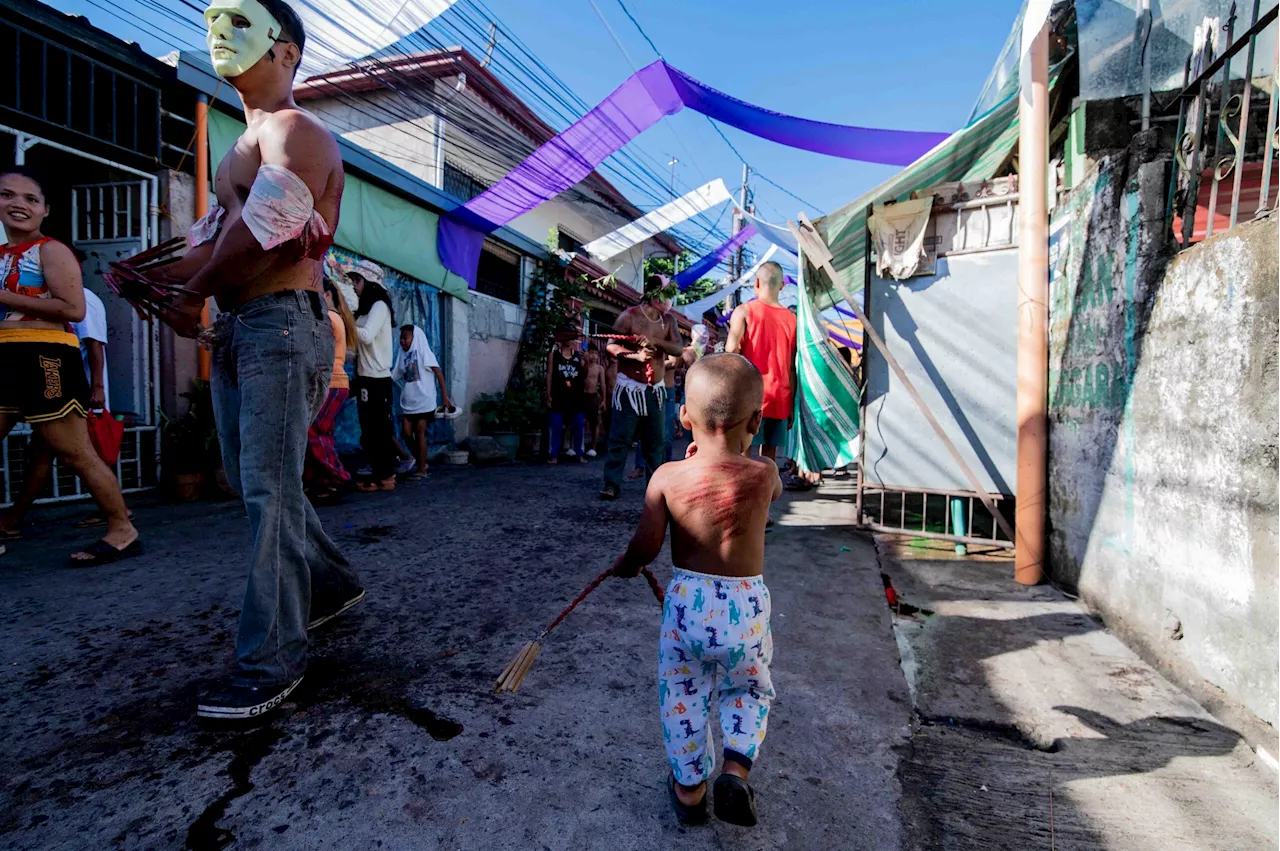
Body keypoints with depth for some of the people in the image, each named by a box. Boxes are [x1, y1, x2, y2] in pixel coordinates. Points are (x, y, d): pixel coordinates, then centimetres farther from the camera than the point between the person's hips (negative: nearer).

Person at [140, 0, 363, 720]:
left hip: (282, 324, -10)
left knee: (270, 490, -9)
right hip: (235, 328, 10)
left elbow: (260, 238, -17)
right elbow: (217, 238, 19)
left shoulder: (294, 131, -5)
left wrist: (192, 294, -5)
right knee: (250, 475, 15)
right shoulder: (247, 146, 24)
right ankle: (332, 583, 32)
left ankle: (274, 662, 2)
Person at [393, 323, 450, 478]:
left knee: (419, 432, -4)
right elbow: (392, 377, 13)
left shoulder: (423, 352, -2)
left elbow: (439, 373, -8)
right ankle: (420, 461, 20)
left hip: (424, 401, -5)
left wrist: (445, 397, -15)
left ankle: (421, 469, 5)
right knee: (406, 432, 2)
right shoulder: (403, 357, 13)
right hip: (408, 402, 5)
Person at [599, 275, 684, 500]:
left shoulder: (668, 320, 6)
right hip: (629, 387, -5)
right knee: (621, 438, -6)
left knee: (656, 440, 9)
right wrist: (635, 355, -25)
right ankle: (612, 485, -2)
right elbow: (611, 346, -11)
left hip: (656, 389, 5)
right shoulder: (630, 315, -8)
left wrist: (655, 341, -20)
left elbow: (679, 348, -4)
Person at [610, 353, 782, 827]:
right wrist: (738, 452, 21)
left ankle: (689, 787, 36)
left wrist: (624, 566, 13)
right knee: (749, 690, 27)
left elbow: (644, 548, -9)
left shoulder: (666, 478, -15)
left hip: (687, 601, 0)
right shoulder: (764, 474, -14)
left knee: (682, 696, 21)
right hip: (747, 606, 1)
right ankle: (737, 769, 14)